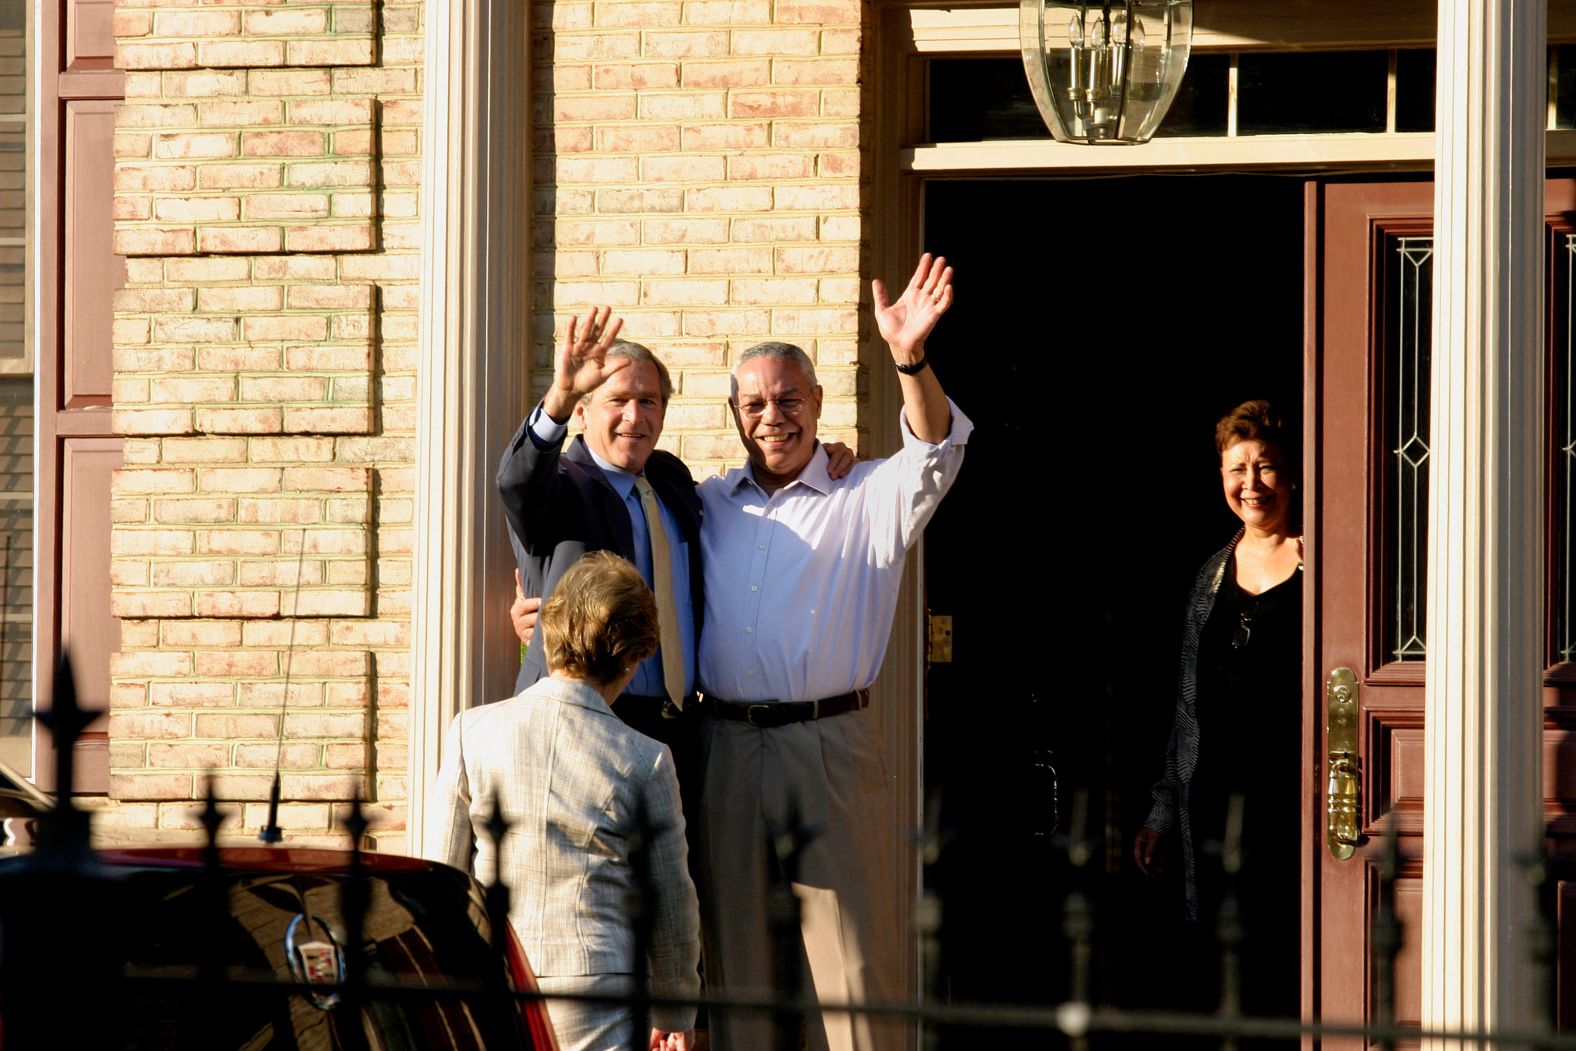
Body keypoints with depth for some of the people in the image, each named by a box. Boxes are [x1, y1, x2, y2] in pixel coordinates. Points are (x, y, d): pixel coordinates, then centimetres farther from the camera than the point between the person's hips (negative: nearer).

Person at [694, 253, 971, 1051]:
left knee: (851, 950, -6)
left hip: (830, 749, -3)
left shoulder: (866, 500, 5)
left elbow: (933, 456, -14)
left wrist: (912, 359, -31)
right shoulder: (707, 506, 15)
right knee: (734, 952, 6)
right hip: (725, 746, 3)